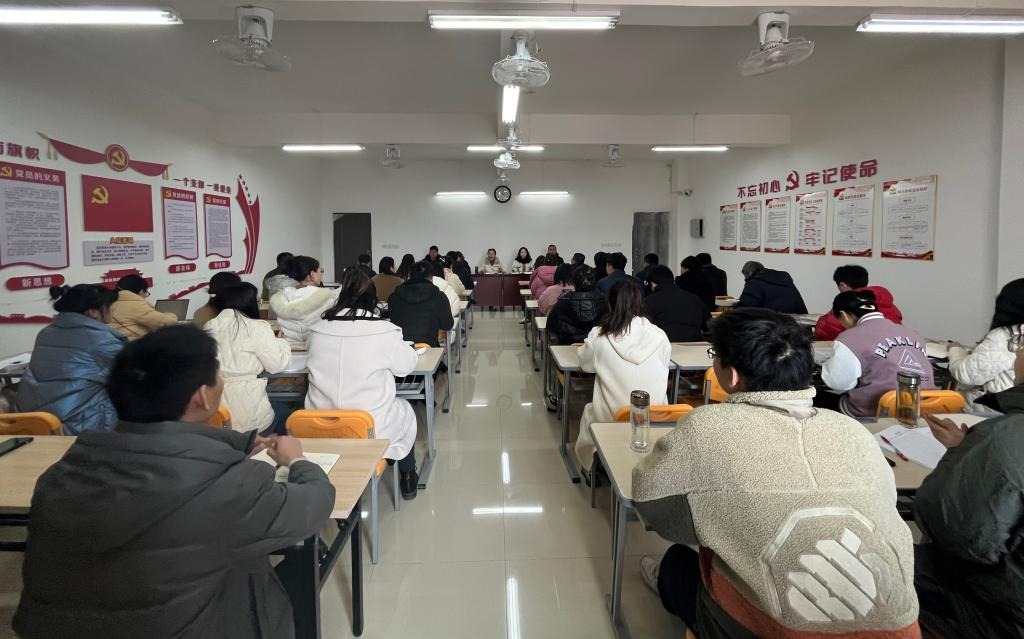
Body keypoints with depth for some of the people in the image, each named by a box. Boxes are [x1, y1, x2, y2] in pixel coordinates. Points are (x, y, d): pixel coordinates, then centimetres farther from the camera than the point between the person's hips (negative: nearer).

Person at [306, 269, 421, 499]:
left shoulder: (318, 330, -6)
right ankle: (407, 479, 45)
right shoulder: (384, 331, -14)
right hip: (372, 430, -3)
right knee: (405, 411, 29)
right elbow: (408, 364, 2)